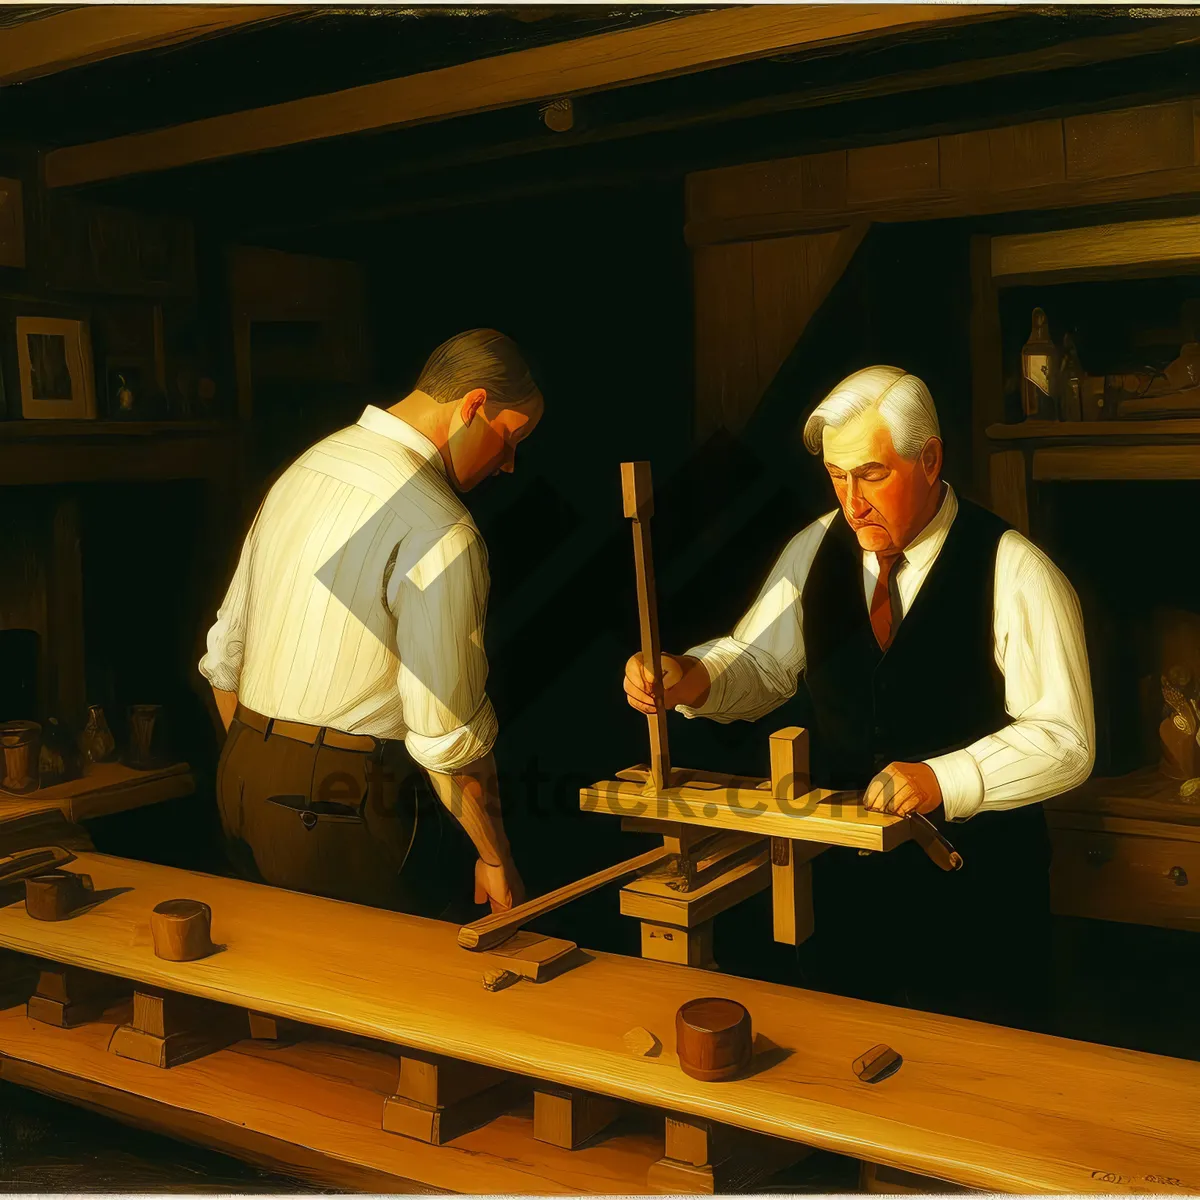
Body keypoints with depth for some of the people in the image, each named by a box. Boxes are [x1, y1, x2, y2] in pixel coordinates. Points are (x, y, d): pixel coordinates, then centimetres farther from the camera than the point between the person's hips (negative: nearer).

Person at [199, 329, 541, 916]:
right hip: (340, 805, -9)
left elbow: (224, 657, 16)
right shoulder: (439, 530, -18)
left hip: (242, 775, 9)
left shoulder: (305, 468, 9)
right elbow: (448, 734, -17)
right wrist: (495, 858, -4)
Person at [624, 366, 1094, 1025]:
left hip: (977, 895, -4)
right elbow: (761, 663, 6)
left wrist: (942, 779, -28)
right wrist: (688, 679, -15)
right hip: (844, 877, 4)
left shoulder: (1015, 573, -14)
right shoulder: (816, 551, 0)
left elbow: (1064, 739, -15)